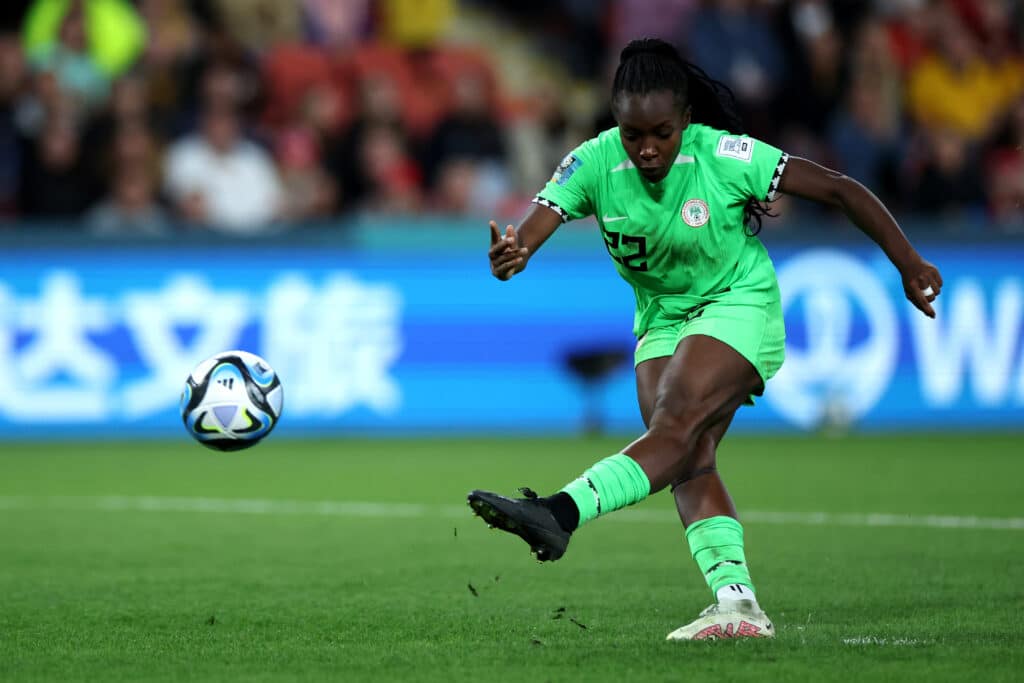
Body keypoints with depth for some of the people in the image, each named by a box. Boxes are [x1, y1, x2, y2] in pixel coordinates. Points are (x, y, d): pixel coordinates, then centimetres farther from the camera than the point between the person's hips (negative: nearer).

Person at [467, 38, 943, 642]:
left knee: (675, 427, -27)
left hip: (740, 306, -5)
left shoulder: (726, 157, -22)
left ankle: (560, 513, -42)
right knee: (689, 461, -9)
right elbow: (538, 223, -29)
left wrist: (909, 265, -13)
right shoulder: (594, 163, -15)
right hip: (665, 321, 5)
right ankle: (737, 604, -15)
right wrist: (512, 255, -55)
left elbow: (839, 189, -15)